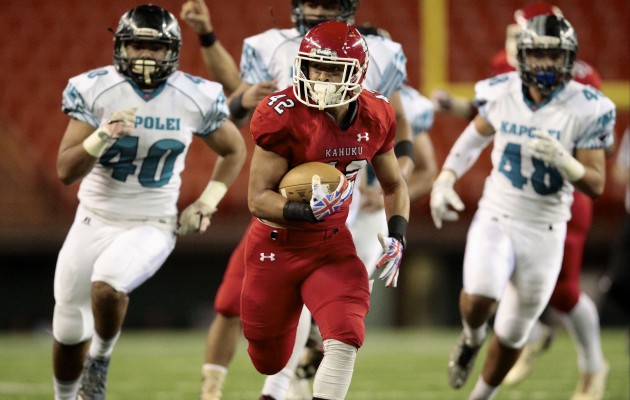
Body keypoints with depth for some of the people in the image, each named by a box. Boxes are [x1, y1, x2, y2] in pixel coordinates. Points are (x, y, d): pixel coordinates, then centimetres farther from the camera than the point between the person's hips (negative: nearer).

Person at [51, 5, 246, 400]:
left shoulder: (196, 98, -8)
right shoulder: (95, 91, -11)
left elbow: (234, 151, 11)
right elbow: (66, 171, -13)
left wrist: (207, 201, 0)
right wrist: (102, 136, -30)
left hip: (152, 226, -2)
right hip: (95, 220, 2)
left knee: (107, 285, -32)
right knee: (69, 330, 9)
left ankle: (100, 361, -2)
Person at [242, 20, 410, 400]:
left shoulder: (375, 118, -7)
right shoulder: (284, 116, -22)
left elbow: (395, 186, 11)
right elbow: (258, 198, -20)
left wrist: (397, 237, -5)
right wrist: (308, 211, -37)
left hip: (332, 244, 3)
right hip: (277, 246, -3)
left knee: (346, 338, -23)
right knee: (270, 363, 13)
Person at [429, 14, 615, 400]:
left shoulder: (585, 110, -13)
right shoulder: (502, 94, -6)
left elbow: (596, 185, -11)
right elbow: (474, 138, 15)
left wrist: (563, 161, -30)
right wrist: (445, 181, 3)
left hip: (544, 231, 0)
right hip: (496, 219, 0)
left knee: (513, 332, 13)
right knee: (480, 295, -28)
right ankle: (472, 337, 7)